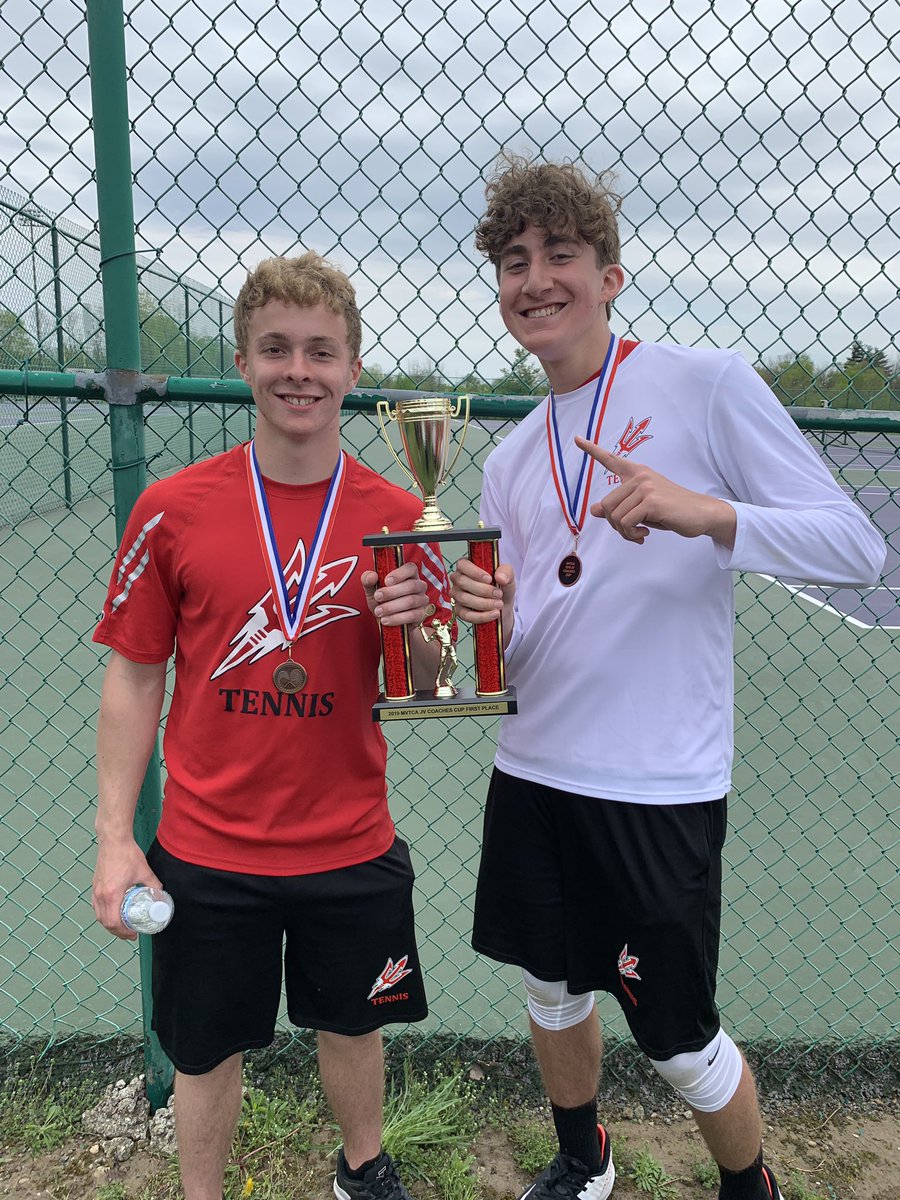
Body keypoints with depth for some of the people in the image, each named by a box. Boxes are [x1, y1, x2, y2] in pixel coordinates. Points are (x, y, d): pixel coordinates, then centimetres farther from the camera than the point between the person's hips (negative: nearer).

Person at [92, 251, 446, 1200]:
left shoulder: (398, 518, -6)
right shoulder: (173, 508, -9)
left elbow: (426, 683, 1)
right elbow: (133, 678, -2)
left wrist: (411, 630, -22)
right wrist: (115, 837, -6)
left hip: (353, 848, 1)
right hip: (209, 850, -1)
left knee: (353, 1027, 21)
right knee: (208, 1052, 16)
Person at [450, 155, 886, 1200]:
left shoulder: (707, 384, -8)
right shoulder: (510, 458, 10)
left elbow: (857, 547, -12)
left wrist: (707, 514, -29)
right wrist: (487, 613, -10)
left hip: (661, 787, -6)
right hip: (534, 771, 6)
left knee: (681, 1044, 8)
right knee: (551, 991, 21)